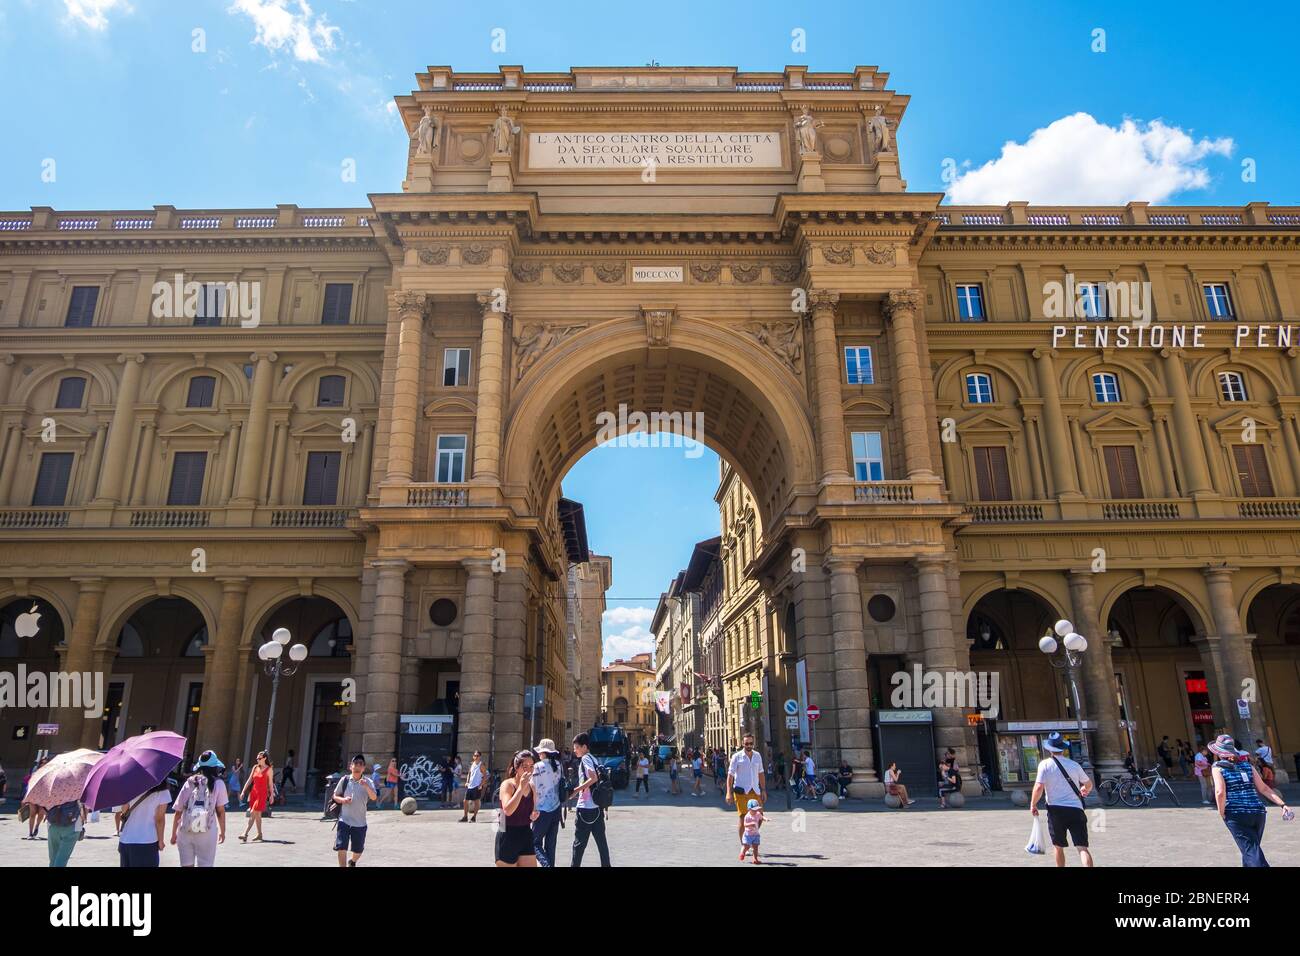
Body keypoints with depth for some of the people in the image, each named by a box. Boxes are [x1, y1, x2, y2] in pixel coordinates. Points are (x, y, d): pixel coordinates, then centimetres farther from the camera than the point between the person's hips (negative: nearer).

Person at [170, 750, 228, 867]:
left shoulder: (189, 782, 4)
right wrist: (222, 831, 10)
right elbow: (221, 811, -1)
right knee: (205, 864, 5)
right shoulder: (218, 783, -2)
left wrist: (174, 833, 17)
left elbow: (178, 811, 6)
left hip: (185, 832, 3)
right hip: (207, 833, -3)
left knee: (187, 864, 13)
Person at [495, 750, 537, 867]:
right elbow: (507, 810, -29)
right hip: (508, 837, -6)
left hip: (526, 836, 6)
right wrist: (521, 787, -29)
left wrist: (534, 814, 1)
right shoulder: (507, 784, -14)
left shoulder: (531, 786, 5)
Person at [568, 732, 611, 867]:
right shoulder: (593, 759, 15)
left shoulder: (585, 758, -10)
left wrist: (575, 790, -18)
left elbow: (593, 778, -23)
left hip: (585, 808, -8)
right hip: (597, 807, 8)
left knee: (579, 842, 0)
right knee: (601, 840, 10)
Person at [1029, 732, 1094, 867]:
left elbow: (1039, 787, -13)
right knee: (1082, 847, -3)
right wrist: (1085, 790, 45)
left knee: (1058, 846, 16)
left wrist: (1033, 805, 2)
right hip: (1076, 810, 2)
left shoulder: (1045, 764, -4)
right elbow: (1089, 784, 22)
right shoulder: (1074, 765, 7)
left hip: (1056, 810, -2)